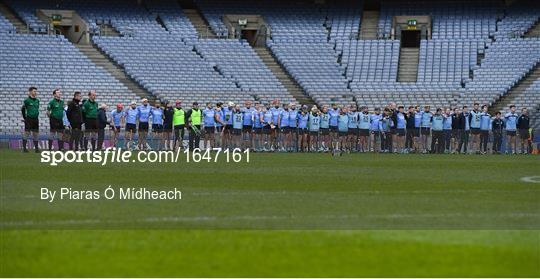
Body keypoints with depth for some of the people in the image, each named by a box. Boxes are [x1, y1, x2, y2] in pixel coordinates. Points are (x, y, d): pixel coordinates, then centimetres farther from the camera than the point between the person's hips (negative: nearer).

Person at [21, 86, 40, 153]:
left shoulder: (37, 100, 10)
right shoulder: (27, 100, -7)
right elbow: (22, 109, -1)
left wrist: (36, 116, 16)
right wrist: (25, 118, 1)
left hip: (36, 119, 5)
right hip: (29, 119, -5)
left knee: (36, 133, 6)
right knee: (27, 133, -4)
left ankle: (36, 147, 10)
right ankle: (24, 147, 0)